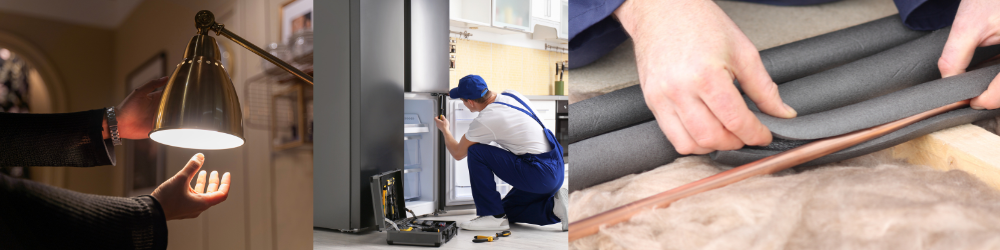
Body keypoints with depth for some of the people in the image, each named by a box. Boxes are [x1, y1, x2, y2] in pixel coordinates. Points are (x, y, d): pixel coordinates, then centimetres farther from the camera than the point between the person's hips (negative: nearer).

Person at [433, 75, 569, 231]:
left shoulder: (484, 121, -15)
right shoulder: (512, 95, 6)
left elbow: (458, 154, 1)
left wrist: (445, 130, 20)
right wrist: (460, 93, 39)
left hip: (539, 175, -9)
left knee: (475, 152, -7)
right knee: (507, 211, 25)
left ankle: (493, 216, -3)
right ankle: (553, 207, 6)